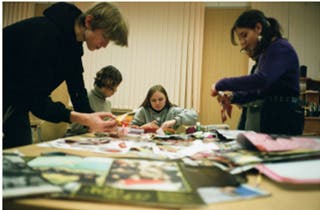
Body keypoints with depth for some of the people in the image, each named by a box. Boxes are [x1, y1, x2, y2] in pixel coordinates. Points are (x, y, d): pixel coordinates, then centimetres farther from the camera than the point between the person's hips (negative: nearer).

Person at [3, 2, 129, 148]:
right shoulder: (47, 33, -31)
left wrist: (93, 120, -16)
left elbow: (78, 92, -3)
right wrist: (84, 119, -43)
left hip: (16, 101, 8)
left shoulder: (73, 44, -4)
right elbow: (34, 96, -34)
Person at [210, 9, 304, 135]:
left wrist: (222, 84, -20)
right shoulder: (264, 54, 15)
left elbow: (261, 80, -27)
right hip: (262, 117, 8)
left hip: (281, 117, -8)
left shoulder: (281, 48, -10)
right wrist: (233, 98, 0)